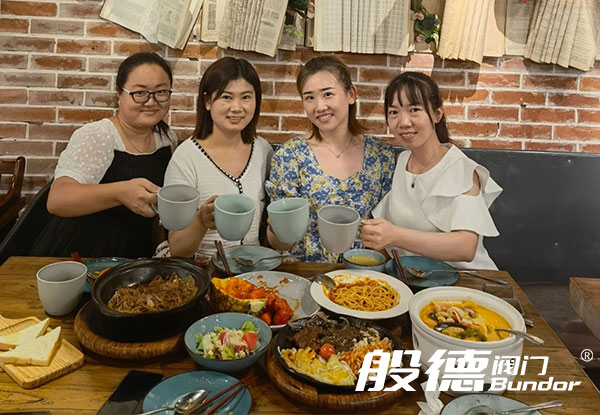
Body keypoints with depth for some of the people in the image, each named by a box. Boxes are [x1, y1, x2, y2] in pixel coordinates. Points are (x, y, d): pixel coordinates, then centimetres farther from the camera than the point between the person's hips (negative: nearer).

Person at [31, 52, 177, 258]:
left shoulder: (167, 138, 3)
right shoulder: (94, 137, -14)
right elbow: (57, 200, -28)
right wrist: (120, 192, -42)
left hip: (134, 260, 6)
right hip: (74, 260, -6)